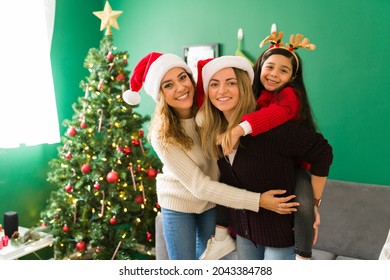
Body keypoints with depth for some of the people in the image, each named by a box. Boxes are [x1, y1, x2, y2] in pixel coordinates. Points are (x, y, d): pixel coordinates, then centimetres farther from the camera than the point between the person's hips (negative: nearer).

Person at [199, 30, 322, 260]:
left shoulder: (291, 95, -18)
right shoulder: (252, 94, 3)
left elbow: (278, 112, -43)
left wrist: (240, 128, -55)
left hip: (292, 166, -6)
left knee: (304, 204, -32)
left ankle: (303, 258, -8)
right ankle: (221, 235, 9)